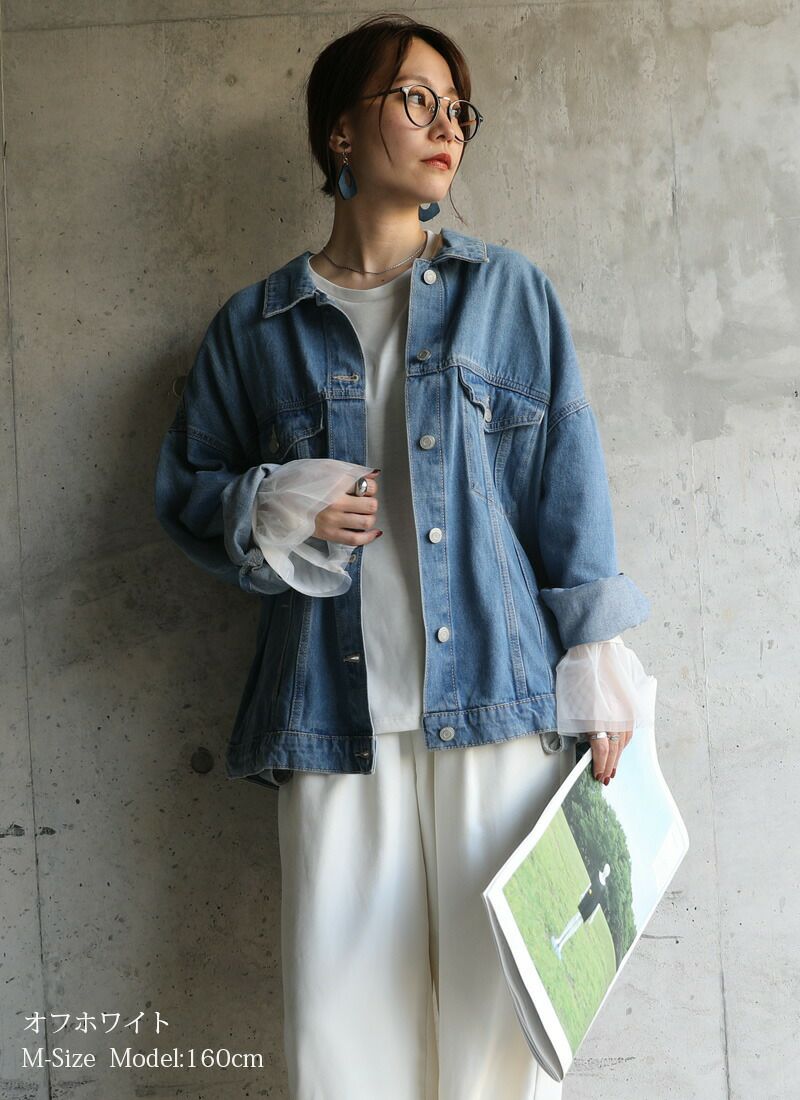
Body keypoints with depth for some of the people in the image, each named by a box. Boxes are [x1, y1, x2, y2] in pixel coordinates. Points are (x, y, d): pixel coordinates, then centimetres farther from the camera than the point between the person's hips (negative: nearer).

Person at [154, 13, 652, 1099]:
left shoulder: (510, 294, 11)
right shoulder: (257, 327, 11)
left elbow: (570, 487, 8)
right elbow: (185, 487, 17)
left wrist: (600, 672, 2)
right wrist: (273, 512, -5)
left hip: (498, 698, 0)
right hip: (336, 720, 1)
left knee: (501, 1004, 1)